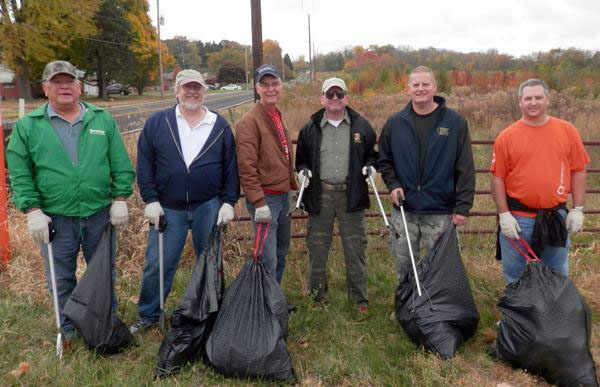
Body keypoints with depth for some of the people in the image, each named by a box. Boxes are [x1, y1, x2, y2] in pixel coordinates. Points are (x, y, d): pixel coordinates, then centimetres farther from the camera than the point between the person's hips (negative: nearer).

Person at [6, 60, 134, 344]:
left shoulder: (103, 120, 4)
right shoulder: (27, 126, 0)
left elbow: (121, 165, 3)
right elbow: (20, 174, -1)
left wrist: (120, 200, -3)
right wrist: (32, 211, -8)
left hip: (99, 214, 1)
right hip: (55, 218, -1)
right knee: (61, 278, 12)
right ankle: (68, 329, 32)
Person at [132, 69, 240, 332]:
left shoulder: (219, 125, 4)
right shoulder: (156, 123, 2)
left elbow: (231, 166, 4)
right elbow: (144, 165, 2)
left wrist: (229, 202, -2)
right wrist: (150, 200, -5)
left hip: (209, 207, 1)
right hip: (167, 209, 0)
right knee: (157, 264, 4)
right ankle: (148, 315, 24)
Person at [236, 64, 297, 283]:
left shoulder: (278, 117, 15)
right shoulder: (250, 121, -14)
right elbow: (246, 167, -20)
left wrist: (292, 187, 19)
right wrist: (259, 203, -23)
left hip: (283, 197, 9)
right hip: (265, 199, -9)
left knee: (281, 253, 19)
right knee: (268, 260, -6)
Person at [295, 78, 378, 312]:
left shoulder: (361, 126, 6)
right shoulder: (311, 128, 7)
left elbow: (372, 154, 16)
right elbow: (301, 157, 16)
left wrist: (370, 166, -5)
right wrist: (302, 170, -4)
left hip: (351, 195, -1)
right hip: (320, 195, 1)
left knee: (355, 248, 4)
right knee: (317, 248, 7)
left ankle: (359, 298, 19)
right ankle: (317, 296, 23)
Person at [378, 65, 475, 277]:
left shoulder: (455, 121, -2)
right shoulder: (395, 122, 5)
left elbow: (465, 169, -4)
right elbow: (384, 160, 13)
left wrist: (463, 207, -8)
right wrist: (393, 184, -4)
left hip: (440, 212, -2)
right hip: (403, 209, 2)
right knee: (403, 265, 12)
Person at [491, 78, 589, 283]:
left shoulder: (567, 131, 2)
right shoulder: (507, 137, -3)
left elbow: (578, 171, 5)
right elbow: (498, 177, -3)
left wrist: (578, 209, 2)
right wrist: (504, 214, -7)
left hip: (556, 218, 2)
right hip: (518, 219, -1)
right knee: (515, 277, 11)